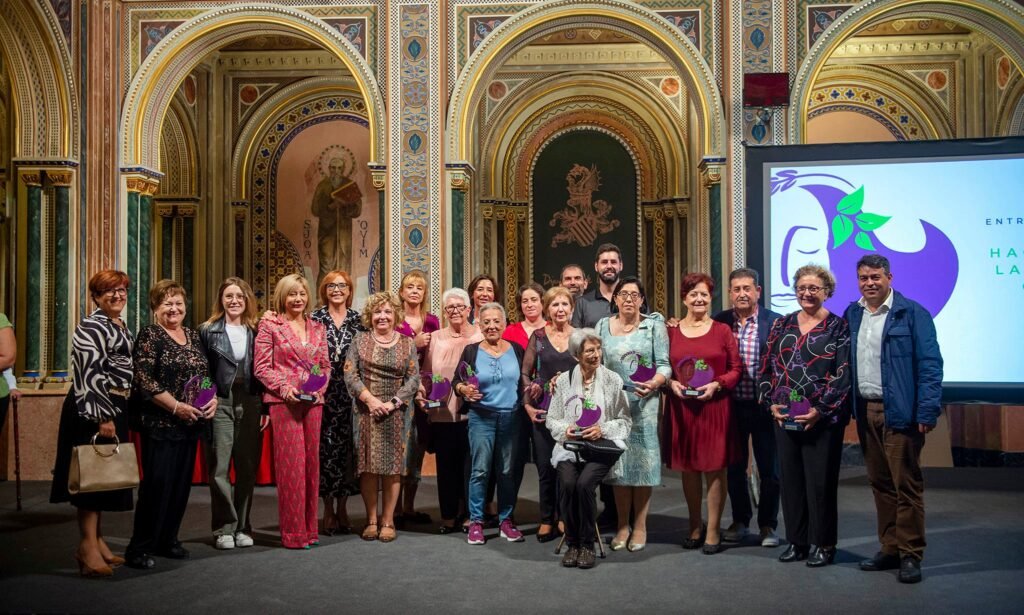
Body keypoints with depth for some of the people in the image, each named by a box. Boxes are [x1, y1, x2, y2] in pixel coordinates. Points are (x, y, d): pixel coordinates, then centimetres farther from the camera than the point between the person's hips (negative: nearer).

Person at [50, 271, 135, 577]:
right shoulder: (91, 327, -10)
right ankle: (88, 548, -5)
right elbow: (89, 374, -19)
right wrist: (102, 416, -23)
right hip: (93, 410, -9)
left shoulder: (122, 327, 17)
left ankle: (96, 540, 21)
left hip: (115, 409, 9)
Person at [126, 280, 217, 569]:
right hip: (160, 423, -6)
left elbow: (206, 375, 19)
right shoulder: (149, 335, -5)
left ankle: (168, 540, 21)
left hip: (191, 423, 6)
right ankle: (140, 548, 4)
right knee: (157, 483, -7)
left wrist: (213, 398, 0)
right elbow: (144, 381, -14)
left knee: (182, 482, 9)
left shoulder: (193, 335, 14)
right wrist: (176, 406, -18)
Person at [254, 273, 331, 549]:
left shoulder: (317, 328, 14)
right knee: (290, 464, -4)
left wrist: (320, 387, -3)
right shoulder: (270, 325, 1)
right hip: (284, 402, -4)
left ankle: (309, 529, 18)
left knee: (311, 462, 8)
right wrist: (283, 387, -16)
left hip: (313, 403, 5)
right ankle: (293, 533, 5)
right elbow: (261, 366, -3)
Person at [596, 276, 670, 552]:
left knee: (642, 459, -1)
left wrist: (655, 383, -21)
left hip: (644, 403, -2)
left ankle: (639, 526, 9)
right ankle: (622, 525, 15)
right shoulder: (603, 326, 10)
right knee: (618, 461, 5)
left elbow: (664, 364, -3)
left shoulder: (654, 325, 2)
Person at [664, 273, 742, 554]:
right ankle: (694, 526, 25)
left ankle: (713, 530, 11)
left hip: (715, 407, -2)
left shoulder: (722, 330, 2)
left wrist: (716, 385, -14)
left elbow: (735, 369, 1)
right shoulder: (671, 331, 5)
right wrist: (671, 383, -9)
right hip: (681, 408, 2)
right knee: (688, 468, 10)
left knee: (715, 469, 1)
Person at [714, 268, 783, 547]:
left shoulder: (775, 322, -6)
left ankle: (768, 525, 22)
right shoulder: (719, 322, 0)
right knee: (734, 467, 14)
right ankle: (740, 520, 30)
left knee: (769, 468, 7)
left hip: (764, 406, -2)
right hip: (731, 405, 2)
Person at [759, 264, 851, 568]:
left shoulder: (838, 327, -2)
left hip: (822, 419, -4)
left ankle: (823, 544, 16)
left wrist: (820, 410, -14)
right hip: (784, 417, 4)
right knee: (790, 479, 9)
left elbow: (843, 374, -8)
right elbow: (767, 368, 10)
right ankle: (797, 541, 22)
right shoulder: (782, 325, 10)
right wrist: (772, 403, -1)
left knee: (820, 481, 1)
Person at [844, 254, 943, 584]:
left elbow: (930, 364, -9)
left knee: (906, 485, -1)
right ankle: (890, 549, 23)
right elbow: (844, 362, 13)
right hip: (865, 411, 6)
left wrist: (927, 411, -15)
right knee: (880, 483, 12)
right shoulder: (852, 315, 11)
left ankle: (910, 555, 9)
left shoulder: (912, 313, -6)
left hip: (899, 412, -5)